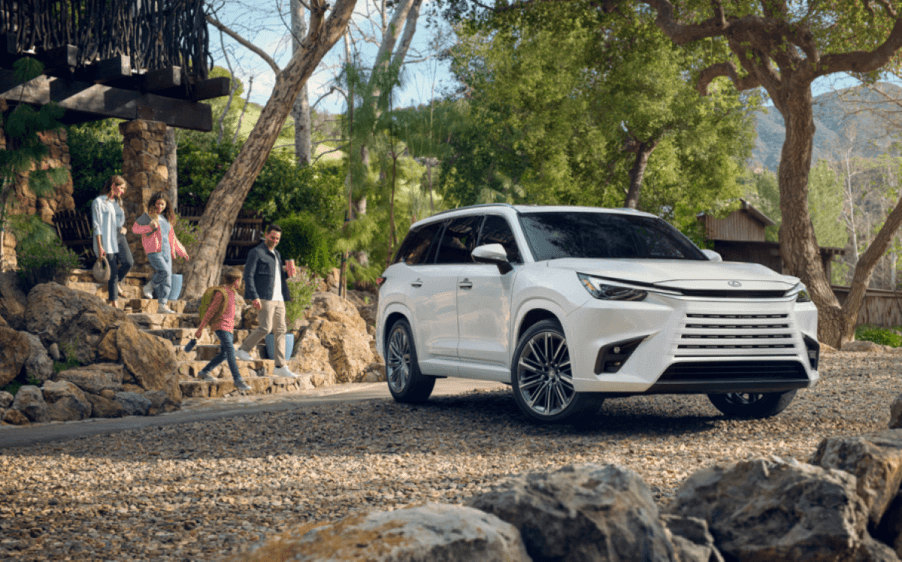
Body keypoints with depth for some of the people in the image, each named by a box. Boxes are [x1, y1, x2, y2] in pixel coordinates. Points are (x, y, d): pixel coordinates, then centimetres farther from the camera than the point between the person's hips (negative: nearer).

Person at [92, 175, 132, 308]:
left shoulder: (117, 202, 18)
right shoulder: (99, 202, -5)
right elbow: (96, 226, -9)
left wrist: (122, 229, 12)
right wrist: (99, 246, -13)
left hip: (119, 237, 6)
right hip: (107, 239, -6)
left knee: (128, 262, -19)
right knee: (113, 271, -7)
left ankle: (115, 283, 9)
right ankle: (114, 303, 2)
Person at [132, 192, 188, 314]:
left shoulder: (167, 219, 21)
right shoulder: (147, 216, 3)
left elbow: (172, 237, 28)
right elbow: (135, 228, -3)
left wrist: (181, 251, 28)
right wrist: (150, 226, -17)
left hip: (166, 252, 6)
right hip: (154, 251, -6)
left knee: (167, 280, -1)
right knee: (164, 272, -25)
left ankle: (162, 305, 2)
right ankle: (148, 288, 1)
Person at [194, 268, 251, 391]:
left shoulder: (231, 292, 13)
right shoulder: (221, 293, -15)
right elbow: (210, 311, -13)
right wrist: (200, 329, -11)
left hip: (228, 326, 9)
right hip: (220, 325, -9)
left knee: (224, 354, 11)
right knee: (230, 350, -17)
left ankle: (204, 372, 23)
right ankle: (237, 379, -21)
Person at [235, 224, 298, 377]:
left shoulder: (276, 254, 22)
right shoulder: (256, 252, -3)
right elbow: (248, 276, -10)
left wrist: (287, 273, 6)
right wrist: (254, 297, -18)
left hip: (278, 298, 8)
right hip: (264, 298, -8)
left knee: (280, 330, 2)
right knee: (265, 327, -16)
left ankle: (280, 366, 2)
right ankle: (243, 350, 4)